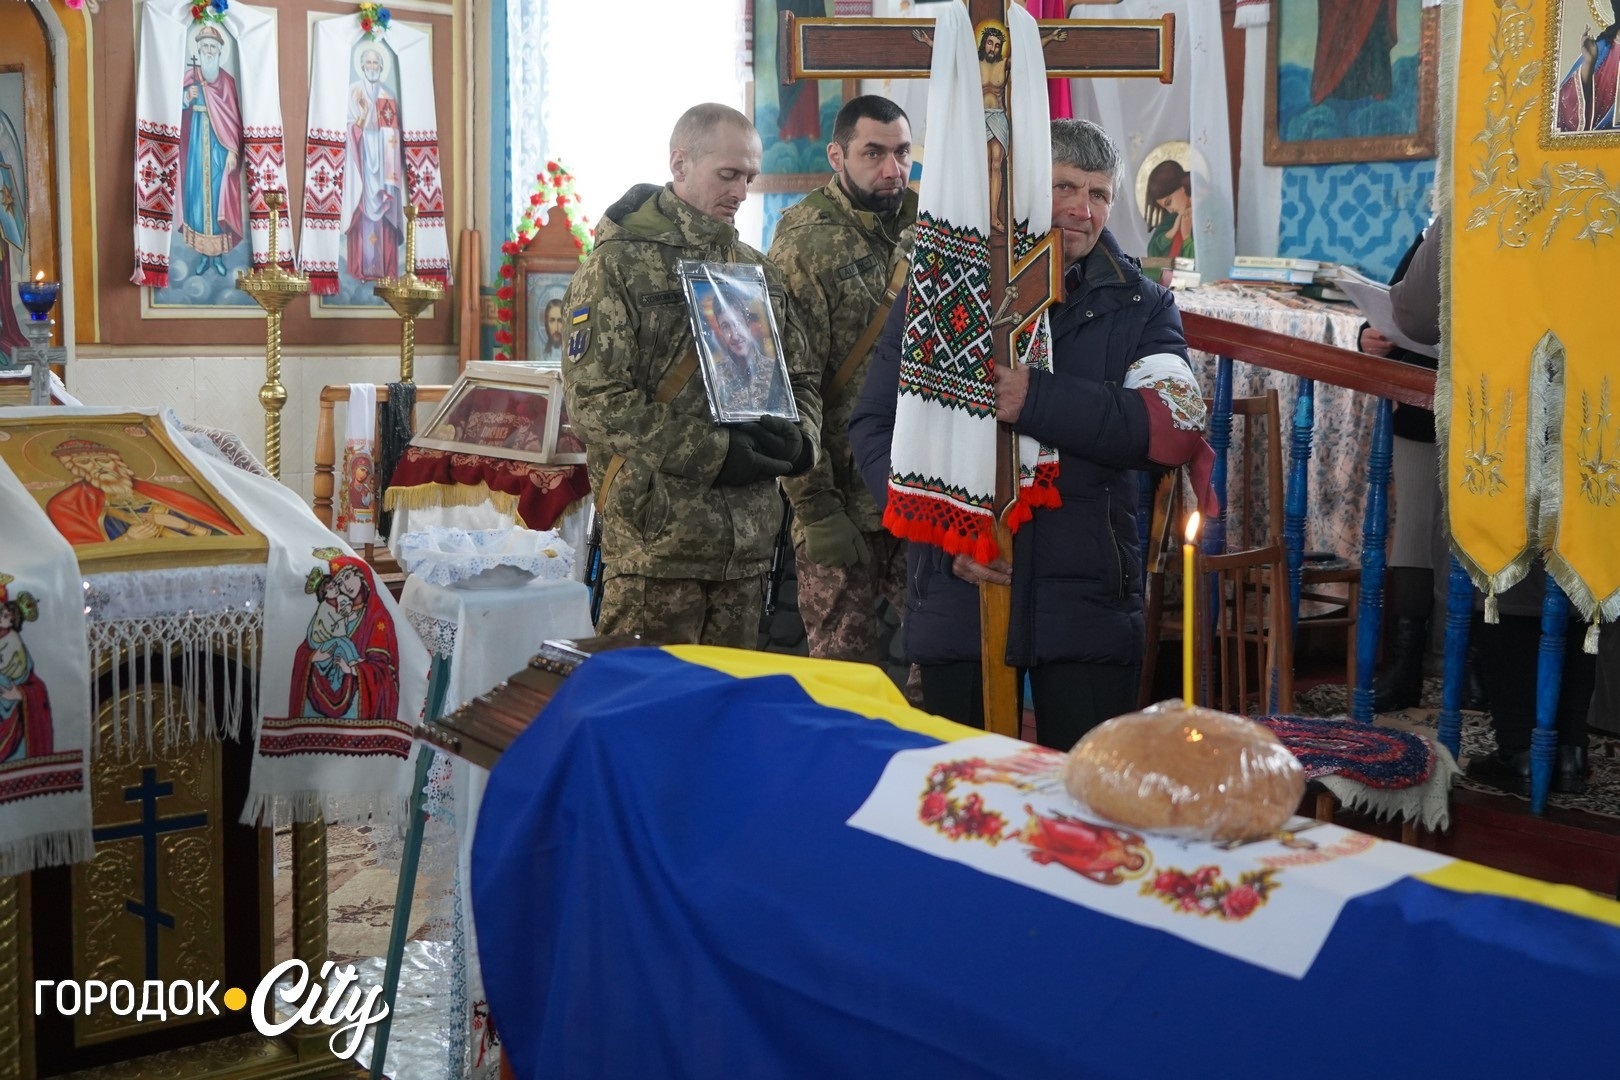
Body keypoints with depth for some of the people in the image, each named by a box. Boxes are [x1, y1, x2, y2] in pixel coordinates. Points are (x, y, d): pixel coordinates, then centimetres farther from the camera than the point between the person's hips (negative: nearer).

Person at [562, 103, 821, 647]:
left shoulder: (759, 272, 17)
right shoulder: (618, 264, -3)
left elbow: (802, 380, 22)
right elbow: (593, 400, -13)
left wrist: (797, 439, -2)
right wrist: (714, 452, -16)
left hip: (748, 542, 6)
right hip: (654, 538, -6)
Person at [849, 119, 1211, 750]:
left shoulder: (1142, 308, 5)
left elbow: (1176, 429, -12)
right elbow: (874, 426, 0)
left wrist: (1035, 401, -24)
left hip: (1087, 600, 0)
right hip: (955, 596, 0)